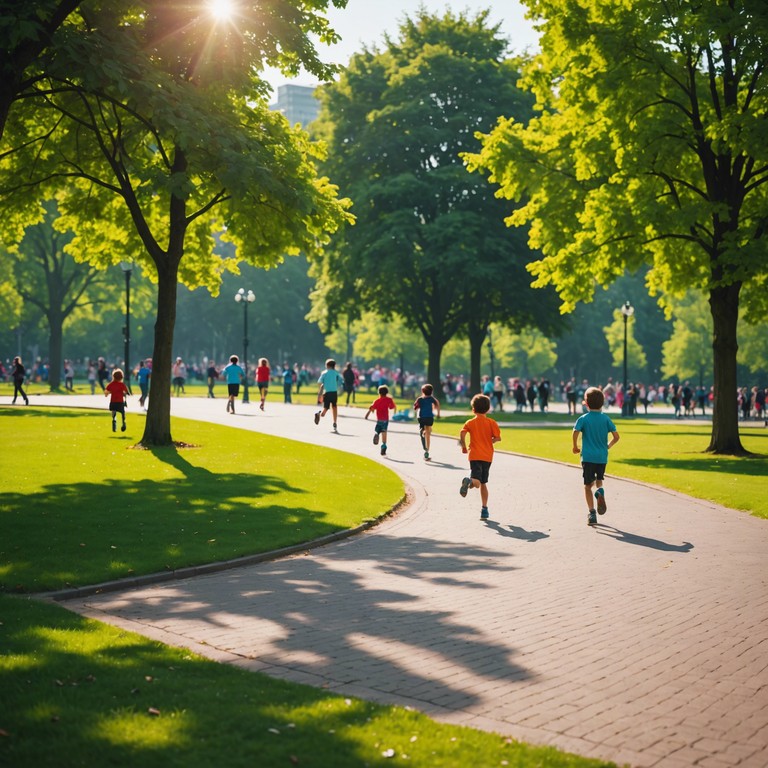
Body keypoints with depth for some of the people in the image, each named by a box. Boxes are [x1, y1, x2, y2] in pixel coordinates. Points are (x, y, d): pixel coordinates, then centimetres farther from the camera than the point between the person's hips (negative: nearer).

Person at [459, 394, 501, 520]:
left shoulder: (470, 423, 5)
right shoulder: (491, 422, 6)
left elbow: (462, 434, -12)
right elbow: (498, 437, -3)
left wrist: (464, 447, 2)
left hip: (475, 455, -1)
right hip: (487, 456, 2)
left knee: (477, 482, -13)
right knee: (483, 483, 14)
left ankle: (469, 481, -49)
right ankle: (484, 509, 14)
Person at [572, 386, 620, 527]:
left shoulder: (583, 418, -4)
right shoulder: (606, 419, 3)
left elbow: (575, 432, -20)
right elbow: (616, 436, -2)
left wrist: (575, 446, -3)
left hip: (588, 456, -2)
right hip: (602, 457, 2)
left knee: (588, 486, 6)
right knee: (599, 480, 23)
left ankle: (592, 514, -1)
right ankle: (600, 492, -12)